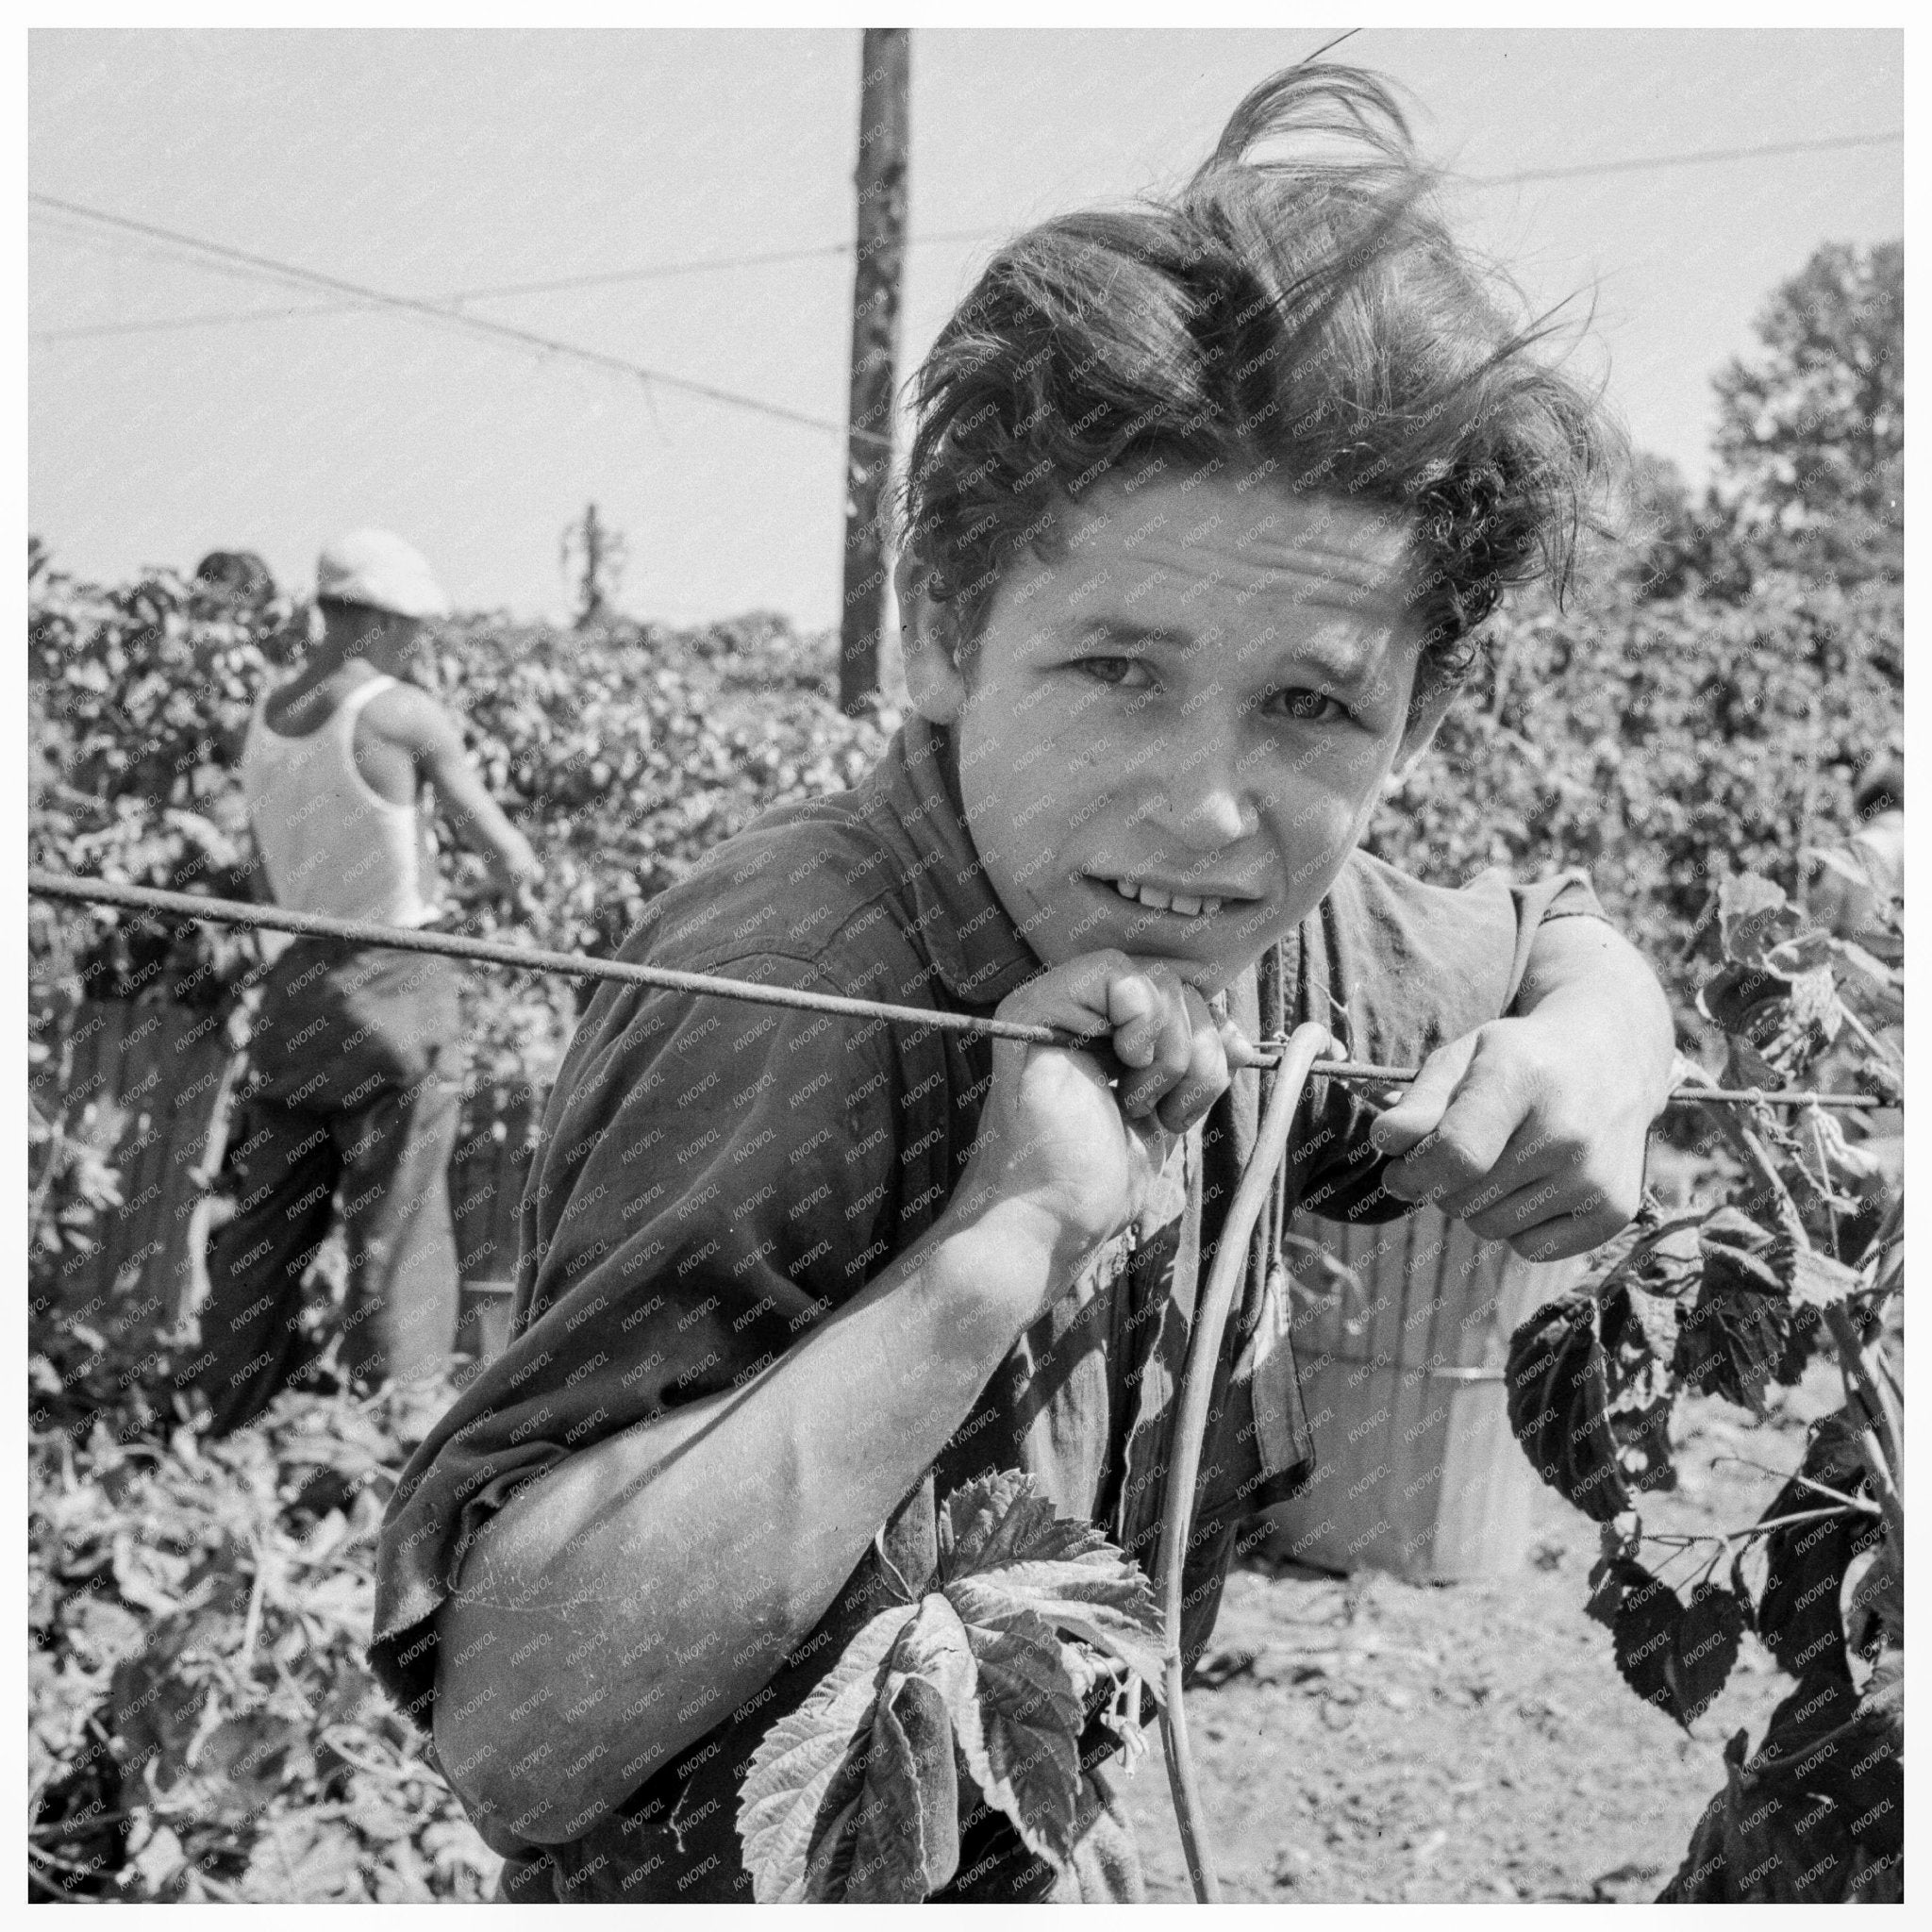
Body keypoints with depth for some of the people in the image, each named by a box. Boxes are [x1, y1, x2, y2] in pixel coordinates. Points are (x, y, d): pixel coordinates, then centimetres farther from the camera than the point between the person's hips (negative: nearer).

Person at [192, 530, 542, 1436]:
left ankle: (227, 1426, 20)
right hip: (394, 986, -6)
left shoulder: (261, 718, 7)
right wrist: (520, 869, 11)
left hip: (294, 988, 6)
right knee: (395, 1226, 1)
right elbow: (507, 856, -9)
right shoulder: (406, 714, -12)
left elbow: (265, 877, 14)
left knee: (267, 1223, 13)